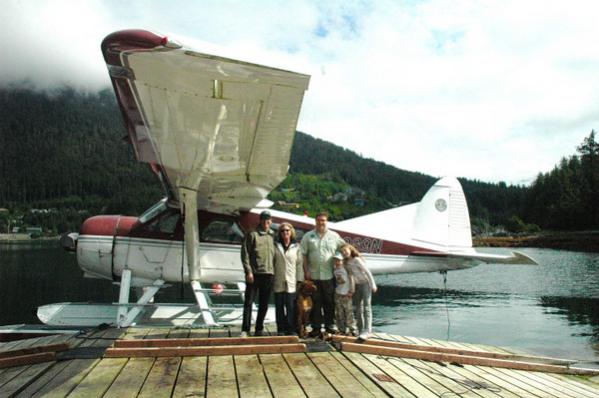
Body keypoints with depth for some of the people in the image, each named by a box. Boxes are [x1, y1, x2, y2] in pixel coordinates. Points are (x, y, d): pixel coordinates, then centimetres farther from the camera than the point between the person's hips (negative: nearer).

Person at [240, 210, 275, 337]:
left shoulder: (273, 236, 12)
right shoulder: (252, 235, 0)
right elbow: (245, 254, -5)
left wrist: (274, 271, 9)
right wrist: (248, 271, -13)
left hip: (269, 274, 4)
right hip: (254, 274, -4)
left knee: (264, 304, 11)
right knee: (248, 302, -2)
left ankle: (259, 329, 21)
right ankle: (245, 330, 3)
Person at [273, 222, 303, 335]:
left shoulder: (296, 247, 9)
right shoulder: (275, 246, 9)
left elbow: (299, 264, 6)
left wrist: (300, 280, 0)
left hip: (291, 282, 0)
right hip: (278, 282, 1)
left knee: (291, 307, -2)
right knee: (279, 307, 4)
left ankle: (291, 329, 7)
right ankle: (280, 329, 11)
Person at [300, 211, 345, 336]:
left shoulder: (334, 236, 6)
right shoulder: (308, 236, 4)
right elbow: (303, 254, 3)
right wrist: (306, 271, -4)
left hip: (329, 275, 1)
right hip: (313, 275, 0)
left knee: (330, 302, 7)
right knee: (315, 302, 5)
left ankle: (330, 324, 21)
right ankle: (316, 327, 14)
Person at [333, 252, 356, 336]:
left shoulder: (346, 269, -6)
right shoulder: (334, 270, 7)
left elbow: (351, 279, -7)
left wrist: (351, 291, -10)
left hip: (346, 294, -4)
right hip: (338, 294, 5)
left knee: (349, 312, -2)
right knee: (339, 313, 5)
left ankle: (352, 329, 8)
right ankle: (342, 330, 13)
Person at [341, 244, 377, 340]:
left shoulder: (357, 260, -16)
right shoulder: (346, 263, 3)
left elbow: (367, 271, -16)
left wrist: (373, 285, -16)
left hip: (365, 284, -8)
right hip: (357, 285, 8)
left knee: (366, 307, -15)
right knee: (357, 308, 10)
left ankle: (367, 331, -23)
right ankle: (360, 329, 19)